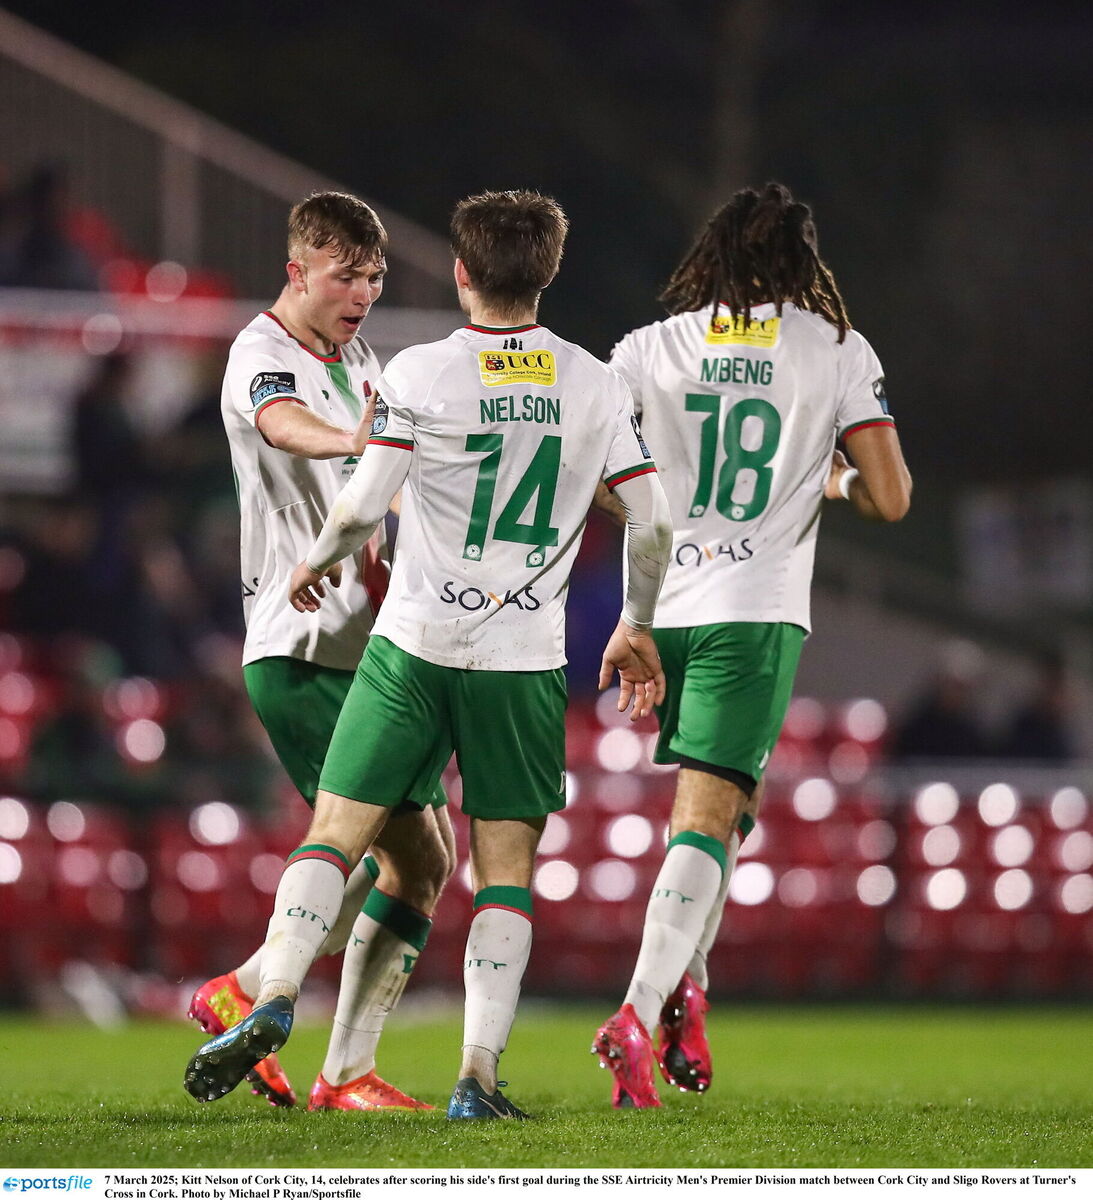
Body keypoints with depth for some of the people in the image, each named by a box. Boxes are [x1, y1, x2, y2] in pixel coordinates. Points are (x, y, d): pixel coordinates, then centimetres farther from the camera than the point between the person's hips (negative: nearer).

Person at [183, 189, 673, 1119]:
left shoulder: (419, 374, -6)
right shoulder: (596, 385, 2)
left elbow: (363, 508, -11)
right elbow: (652, 525, 2)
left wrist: (315, 563, 10)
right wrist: (636, 629, 18)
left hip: (415, 645, -1)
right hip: (525, 658, 1)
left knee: (336, 834, 6)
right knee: (505, 869, 6)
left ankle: (275, 1000, -11)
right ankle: (479, 1073, -2)